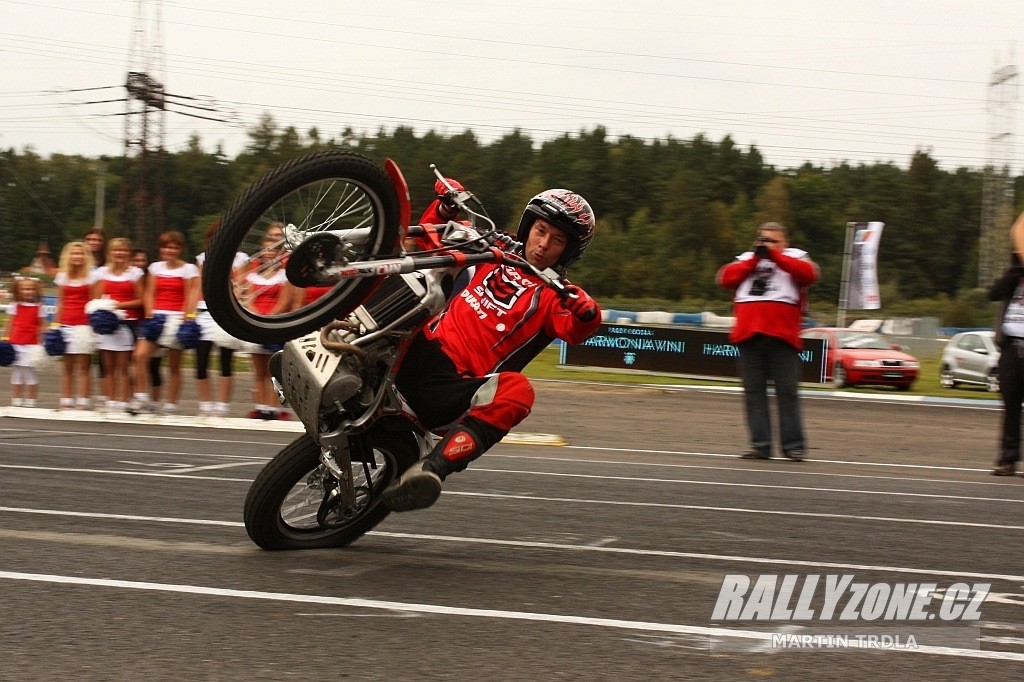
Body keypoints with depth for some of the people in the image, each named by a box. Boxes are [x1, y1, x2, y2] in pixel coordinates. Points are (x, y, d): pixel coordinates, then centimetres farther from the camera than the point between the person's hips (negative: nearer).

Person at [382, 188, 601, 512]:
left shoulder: (556, 296, 7)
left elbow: (577, 330, -15)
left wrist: (585, 312, -36)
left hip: (454, 387, -4)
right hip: (418, 344, 4)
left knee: (517, 391, -35)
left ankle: (429, 470, -46)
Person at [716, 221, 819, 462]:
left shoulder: (795, 257, 14)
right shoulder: (746, 259, 21)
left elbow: (808, 273, -8)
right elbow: (726, 278, 5)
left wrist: (774, 255, -10)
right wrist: (755, 258, -2)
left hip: (782, 336, -3)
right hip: (748, 335, 3)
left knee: (787, 391, -2)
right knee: (753, 391, 2)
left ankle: (793, 445, 2)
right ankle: (760, 444, 4)